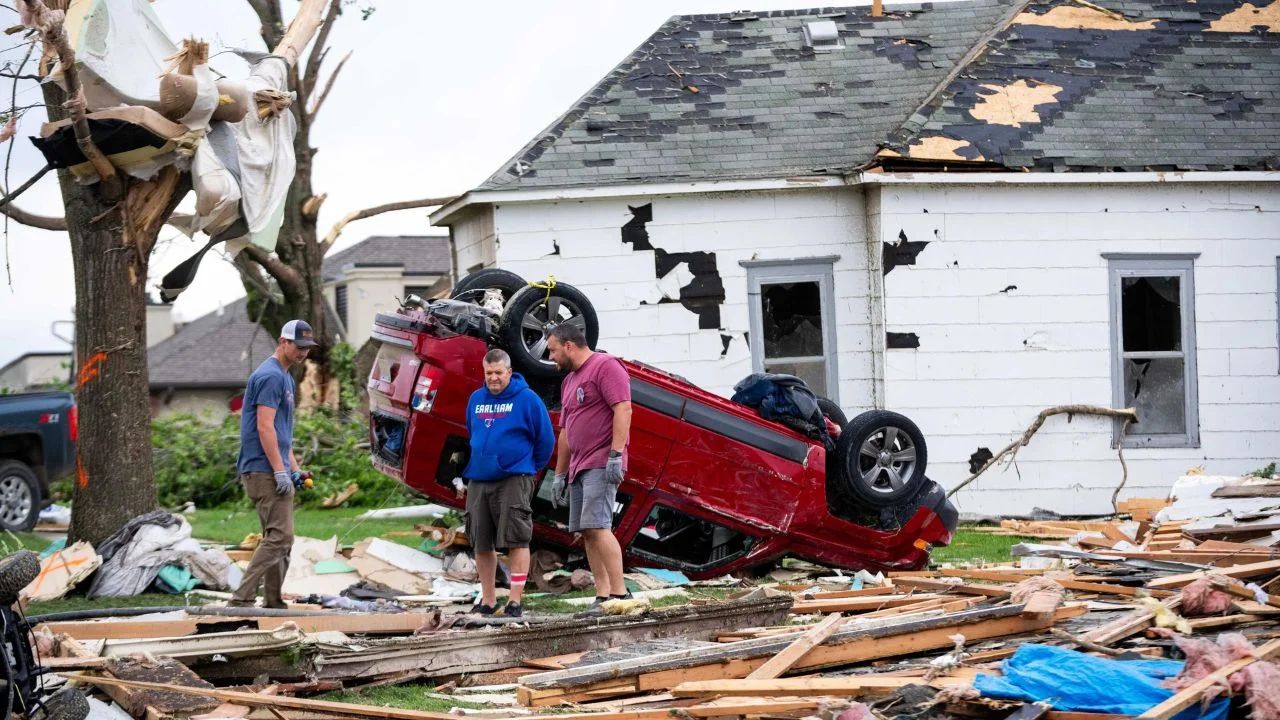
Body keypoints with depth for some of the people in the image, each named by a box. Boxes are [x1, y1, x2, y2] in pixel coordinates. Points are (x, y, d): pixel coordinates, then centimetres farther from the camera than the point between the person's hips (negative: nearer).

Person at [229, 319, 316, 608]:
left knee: (279, 539, 12)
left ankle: (273, 602, 16)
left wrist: (294, 468, 21)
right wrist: (280, 470, -21)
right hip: (265, 472, -11)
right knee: (280, 536, -15)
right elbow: (264, 427, -19)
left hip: (275, 472, 11)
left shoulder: (284, 377, 20)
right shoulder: (270, 376, -12)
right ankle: (242, 598, -18)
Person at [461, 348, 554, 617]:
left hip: (513, 479, -5)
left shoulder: (527, 399, -4)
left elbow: (546, 439, 1)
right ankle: (488, 600, 17)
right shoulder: (476, 399, 12)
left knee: (516, 540, -10)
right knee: (481, 544, 7)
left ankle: (515, 600, -7)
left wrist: (532, 468, 6)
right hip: (478, 481, 5)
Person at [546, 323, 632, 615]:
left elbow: (623, 409, -16)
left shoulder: (605, 366, -6)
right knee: (587, 533, 3)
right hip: (578, 468, 9)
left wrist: (616, 454, -23)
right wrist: (560, 473, 24)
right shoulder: (569, 381, 23)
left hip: (602, 465, -9)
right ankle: (602, 596, 2)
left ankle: (619, 593, -19)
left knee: (597, 527, -18)